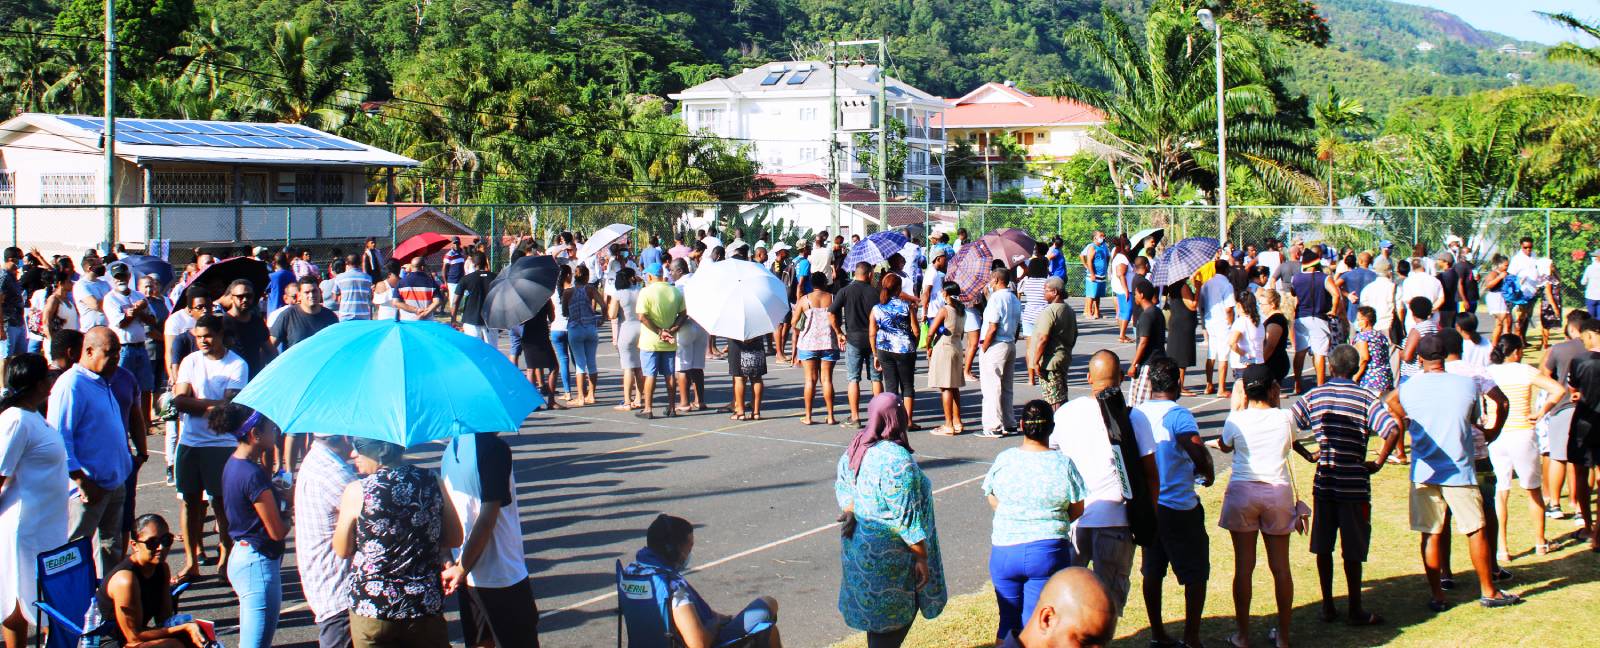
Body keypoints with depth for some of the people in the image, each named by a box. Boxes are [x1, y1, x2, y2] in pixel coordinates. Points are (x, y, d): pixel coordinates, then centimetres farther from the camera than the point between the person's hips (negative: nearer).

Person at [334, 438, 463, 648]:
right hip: (426, 605, 2)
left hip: (371, 607, -2)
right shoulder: (433, 483, -2)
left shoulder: (356, 491, -11)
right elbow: (454, 539, 6)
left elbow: (342, 550, 0)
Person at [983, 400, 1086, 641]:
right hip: (1048, 551, -2)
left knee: (1009, 621, 16)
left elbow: (992, 499, 9)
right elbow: (1078, 510, -1)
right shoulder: (1063, 465, -9)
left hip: (1004, 552, 2)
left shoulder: (1003, 460, -5)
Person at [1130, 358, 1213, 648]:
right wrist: (1206, 473, -8)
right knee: (1196, 574, 6)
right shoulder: (1178, 414, -15)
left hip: (1146, 505, 6)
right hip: (1179, 507, -6)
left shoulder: (1134, 414, 3)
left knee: (1152, 571, 16)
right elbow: (1198, 451, -28)